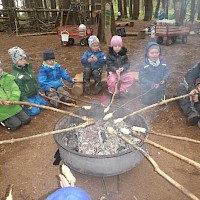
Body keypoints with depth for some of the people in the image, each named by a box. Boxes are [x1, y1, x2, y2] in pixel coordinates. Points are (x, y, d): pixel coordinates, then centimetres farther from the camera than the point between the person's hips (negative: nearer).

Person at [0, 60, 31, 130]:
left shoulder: (8, 78, 3)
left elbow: (15, 90, -2)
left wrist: (13, 99, -22)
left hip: (13, 107, 4)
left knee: (26, 120, 2)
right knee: (16, 124, -10)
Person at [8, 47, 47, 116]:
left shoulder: (28, 67, 1)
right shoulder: (15, 74, -23)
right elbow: (20, 91, -22)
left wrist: (38, 89, 13)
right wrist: (26, 102, -21)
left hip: (35, 94, 8)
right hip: (26, 98, -8)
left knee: (44, 104, 13)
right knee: (35, 111, -13)